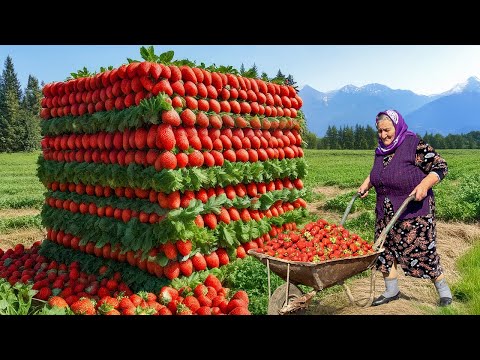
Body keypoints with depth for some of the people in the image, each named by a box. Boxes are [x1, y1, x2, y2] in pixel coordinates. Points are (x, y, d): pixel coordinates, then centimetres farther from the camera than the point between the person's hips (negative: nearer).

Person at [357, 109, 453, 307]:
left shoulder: (415, 145, -12)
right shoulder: (381, 150, 10)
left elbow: (441, 167, -12)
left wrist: (424, 184, -26)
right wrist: (366, 183, 13)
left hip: (414, 211, -7)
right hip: (385, 212, 7)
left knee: (422, 251, -1)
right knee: (385, 250, 9)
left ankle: (443, 290, 22)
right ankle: (391, 291, 27)